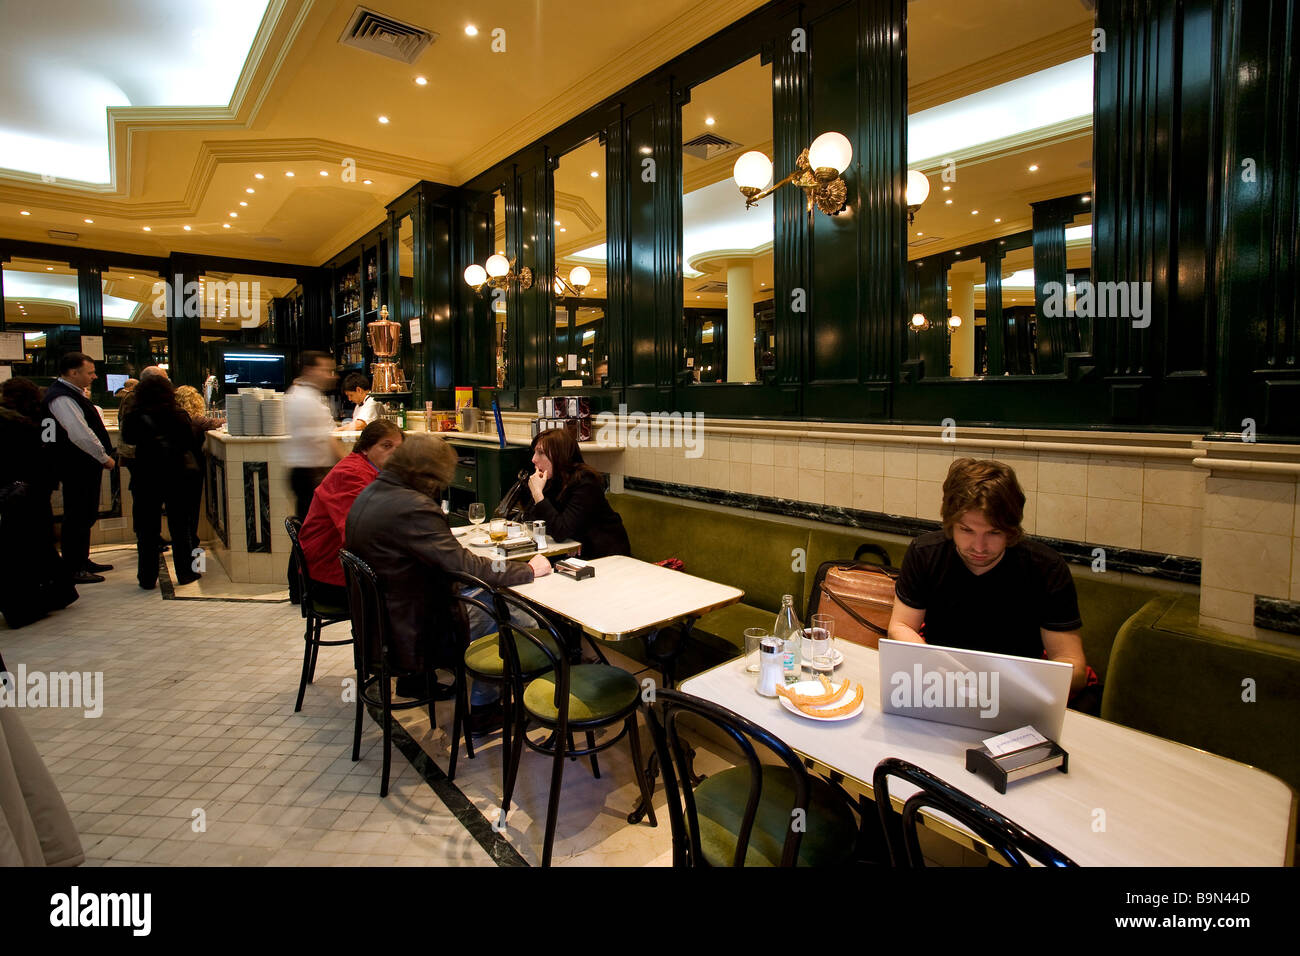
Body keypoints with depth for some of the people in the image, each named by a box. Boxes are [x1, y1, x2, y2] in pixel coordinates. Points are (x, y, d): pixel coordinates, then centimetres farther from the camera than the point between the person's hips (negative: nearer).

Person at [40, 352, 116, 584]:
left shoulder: (74, 393, 13)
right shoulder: (61, 398, -19)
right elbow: (80, 435, -26)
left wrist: (104, 456, 14)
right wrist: (104, 458, -15)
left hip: (86, 466, 10)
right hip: (77, 468, -10)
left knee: (86, 516, 18)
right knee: (77, 518, -1)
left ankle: (82, 562, 30)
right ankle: (73, 571, 9)